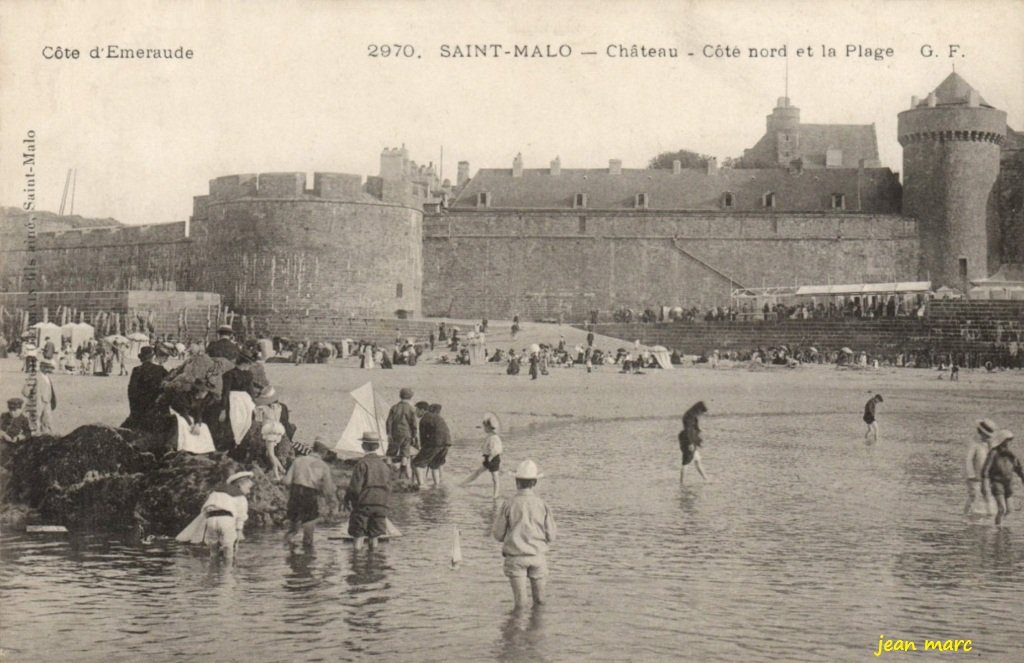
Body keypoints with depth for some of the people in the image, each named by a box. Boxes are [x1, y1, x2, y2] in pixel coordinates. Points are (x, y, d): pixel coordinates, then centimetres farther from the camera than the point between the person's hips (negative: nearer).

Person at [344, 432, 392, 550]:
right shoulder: (384, 465, 7)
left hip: (363, 504, -5)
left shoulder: (362, 463, -10)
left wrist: (347, 499, 0)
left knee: (358, 536, 3)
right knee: (374, 536, 11)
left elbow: (355, 486, -14)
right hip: (381, 505, 5)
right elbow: (388, 488, 8)